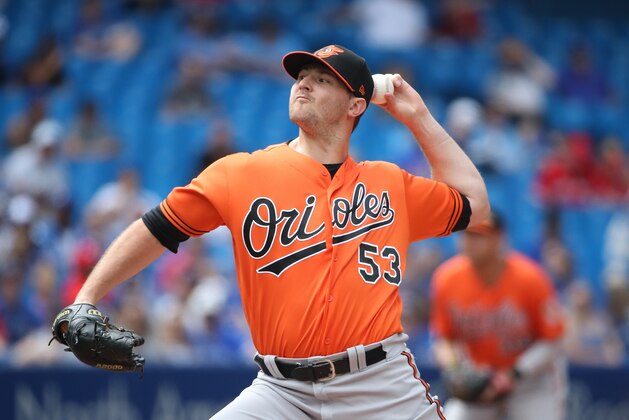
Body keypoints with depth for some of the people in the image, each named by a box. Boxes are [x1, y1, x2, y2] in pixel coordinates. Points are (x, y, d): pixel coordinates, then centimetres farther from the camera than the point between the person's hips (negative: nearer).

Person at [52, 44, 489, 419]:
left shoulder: (389, 184, 14)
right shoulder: (241, 173, 6)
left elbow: (473, 205, 23)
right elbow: (157, 230, 6)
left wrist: (419, 117, 19)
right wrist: (85, 302, -4)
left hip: (383, 382, 1)